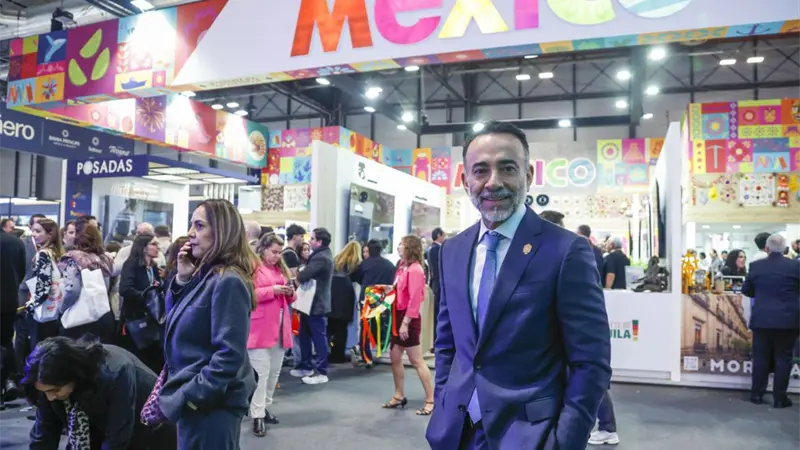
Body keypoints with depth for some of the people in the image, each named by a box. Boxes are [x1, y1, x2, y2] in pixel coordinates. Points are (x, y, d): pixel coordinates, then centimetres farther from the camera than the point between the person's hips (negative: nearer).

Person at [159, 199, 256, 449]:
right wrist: (182, 279, 0)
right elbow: (174, 317, 14)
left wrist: (189, 396, -20)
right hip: (200, 399, 9)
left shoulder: (227, 282, -20)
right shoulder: (205, 275, 8)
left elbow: (230, 353, -24)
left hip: (210, 402, -9)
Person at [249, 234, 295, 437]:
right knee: (261, 372, -8)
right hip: (260, 329, -7)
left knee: (274, 371, 12)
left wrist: (290, 293, 1)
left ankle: (264, 408, 25)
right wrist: (272, 290, -19)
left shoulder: (281, 268, 17)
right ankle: (257, 415, 0)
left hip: (280, 328, 8)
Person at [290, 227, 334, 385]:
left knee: (318, 337, -2)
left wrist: (296, 274, -5)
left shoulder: (321, 258, -21)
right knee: (305, 335, 17)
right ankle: (306, 366, 28)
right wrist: (301, 274, -6)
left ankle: (321, 372, 6)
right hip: (312, 301, 10)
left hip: (316, 303, -10)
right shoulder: (321, 255, 15)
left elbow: (303, 276, -26)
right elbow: (311, 274, 12)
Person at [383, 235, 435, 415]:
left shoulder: (415, 270, -17)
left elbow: (415, 299, -21)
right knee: (395, 358, 14)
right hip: (399, 316, 10)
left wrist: (405, 323, -22)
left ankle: (431, 401, 4)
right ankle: (399, 397, 25)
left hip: (409, 319, -9)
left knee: (416, 361, -4)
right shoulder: (403, 267, 12)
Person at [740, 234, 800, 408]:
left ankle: (757, 395, 16)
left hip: (762, 319, 1)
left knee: (760, 358, 9)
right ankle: (779, 398, 11)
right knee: (783, 359, 7)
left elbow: (746, 290, 6)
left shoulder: (756, 266, -3)